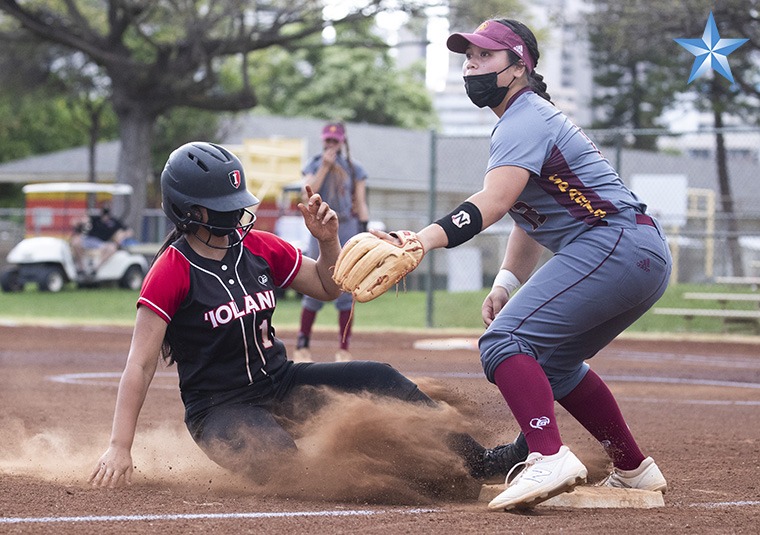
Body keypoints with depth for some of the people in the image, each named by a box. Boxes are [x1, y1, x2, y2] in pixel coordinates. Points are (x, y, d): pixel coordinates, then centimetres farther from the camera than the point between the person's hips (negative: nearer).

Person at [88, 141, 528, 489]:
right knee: (277, 454, -36)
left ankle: (477, 461, -10)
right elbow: (141, 365, -17)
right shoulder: (171, 271, -14)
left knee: (379, 380, -12)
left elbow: (328, 288, 16)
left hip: (281, 384, 6)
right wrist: (120, 449, -24)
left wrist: (328, 239, -6)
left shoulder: (260, 248, 4)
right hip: (219, 410, -6)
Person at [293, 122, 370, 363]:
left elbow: (361, 204, 5)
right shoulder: (314, 165, 7)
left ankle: (344, 350, 2)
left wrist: (364, 233, -5)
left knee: (345, 291, -2)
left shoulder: (354, 169, 6)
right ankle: (302, 345, 7)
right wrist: (325, 167, -13)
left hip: (347, 229, 0)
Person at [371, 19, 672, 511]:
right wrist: (507, 283, 10)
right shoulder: (528, 120, 24)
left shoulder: (525, 120, -10)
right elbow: (531, 217, 24)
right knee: (553, 361, 24)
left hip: (613, 243, -11)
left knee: (505, 341, -18)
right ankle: (634, 471, 26)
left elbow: (493, 203, -27)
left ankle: (550, 459, -36)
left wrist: (423, 240, -39)